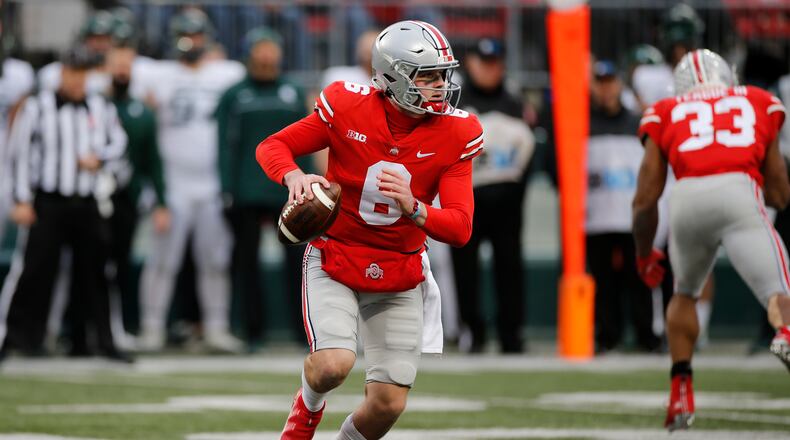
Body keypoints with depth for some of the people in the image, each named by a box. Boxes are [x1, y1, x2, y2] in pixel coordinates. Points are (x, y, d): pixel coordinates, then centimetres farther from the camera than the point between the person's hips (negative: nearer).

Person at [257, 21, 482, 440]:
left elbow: (460, 228, -14)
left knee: (388, 405, -2)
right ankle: (308, 406, 12)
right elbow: (271, 146, -4)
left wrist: (412, 207, -34)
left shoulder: (455, 134, -10)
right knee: (333, 366, -25)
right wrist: (294, 176, -26)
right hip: (334, 260, -2)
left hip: (399, 275, 3)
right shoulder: (348, 108, -15)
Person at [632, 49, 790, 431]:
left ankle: (681, 394, 21)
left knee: (685, 292, 29)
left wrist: (644, 255, 39)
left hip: (687, 198, 2)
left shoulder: (665, 114, 29)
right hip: (739, 192, -2)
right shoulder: (759, 103, 31)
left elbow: (645, 201, 23)